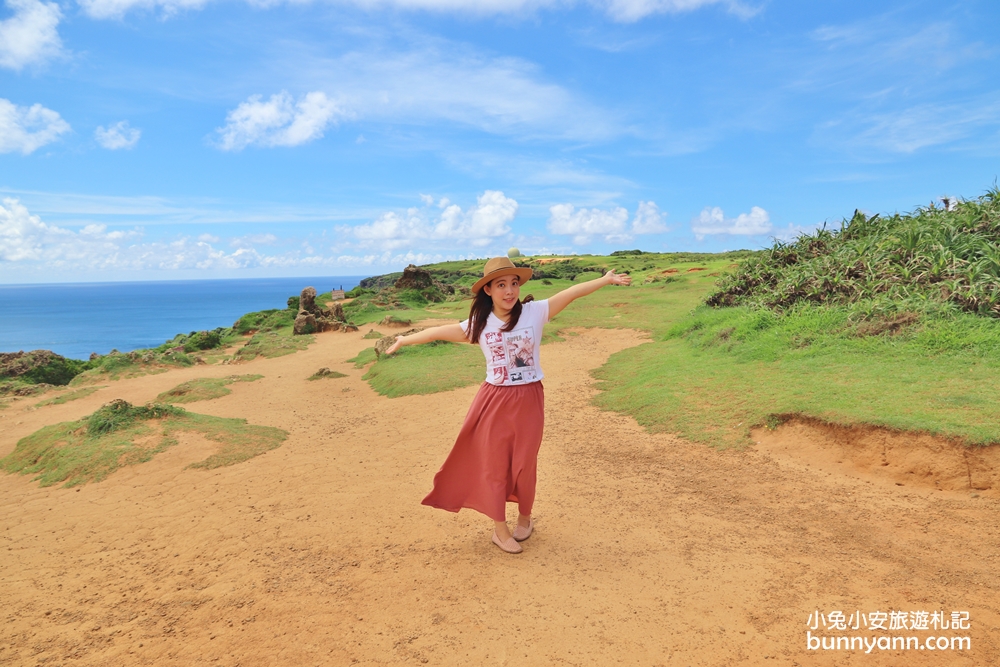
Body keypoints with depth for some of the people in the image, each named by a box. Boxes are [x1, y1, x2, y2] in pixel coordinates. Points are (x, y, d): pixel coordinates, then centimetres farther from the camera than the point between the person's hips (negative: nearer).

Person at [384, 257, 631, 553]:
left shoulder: (534, 312, -7)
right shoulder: (478, 324, -3)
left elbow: (571, 293, -13)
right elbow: (439, 332, 5)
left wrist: (606, 279, -20)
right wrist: (404, 339, 12)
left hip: (529, 399, 0)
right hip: (495, 401, 1)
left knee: (524, 463, 11)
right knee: (494, 463, 7)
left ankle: (524, 518, 37)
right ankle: (500, 529, 24)